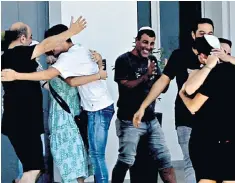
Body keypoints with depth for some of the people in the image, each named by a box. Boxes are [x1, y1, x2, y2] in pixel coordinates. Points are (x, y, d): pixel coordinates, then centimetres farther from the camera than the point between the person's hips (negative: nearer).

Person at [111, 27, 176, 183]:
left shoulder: (151, 60, 13)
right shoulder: (124, 60, -6)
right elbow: (125, 86, -15)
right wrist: (146, 76, -26)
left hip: (151, 119, 6)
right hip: (131, 121, -6)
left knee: (164, 158, 6)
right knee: (126, 160, -10)